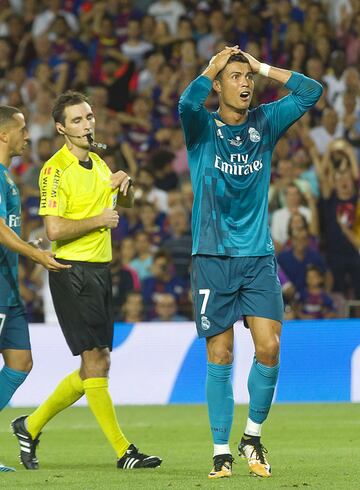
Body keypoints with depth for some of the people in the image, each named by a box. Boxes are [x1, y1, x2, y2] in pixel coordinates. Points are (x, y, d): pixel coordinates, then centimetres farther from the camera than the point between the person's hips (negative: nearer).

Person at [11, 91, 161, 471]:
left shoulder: (95, 162, 14)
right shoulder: (56, 170, -11)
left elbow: (126, 202, 31)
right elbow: (54, 230, -21)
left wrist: (123, 183, 9)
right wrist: (98, 220, -12)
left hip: (99, 271, 9)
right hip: (73, 272, -9)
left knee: (97, 366, 10)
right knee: (94, 362, -9)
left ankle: (31, 425, 24)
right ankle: (123, 451, -8)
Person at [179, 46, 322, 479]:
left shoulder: (264, 123, 10)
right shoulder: (202, 127, 0)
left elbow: (310, 92, 2)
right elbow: (187, 104, -23)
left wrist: (262, 67, 2)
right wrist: (216, 65, -10)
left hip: (259, 257, 2)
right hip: (213, 259, -2)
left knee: (269, 347, -9)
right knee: (219, 357, -2)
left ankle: (253, 436, 10)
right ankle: (221, 451, 6)